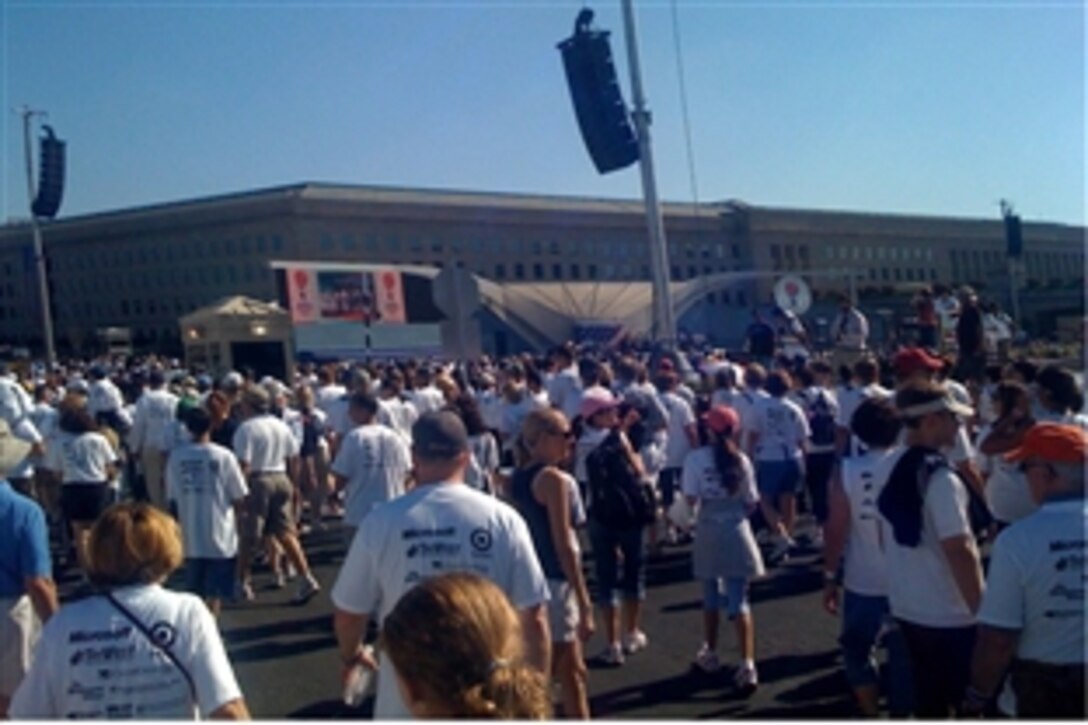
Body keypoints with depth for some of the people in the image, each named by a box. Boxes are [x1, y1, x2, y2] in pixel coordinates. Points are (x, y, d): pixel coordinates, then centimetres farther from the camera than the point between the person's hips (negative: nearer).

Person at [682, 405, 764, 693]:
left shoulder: (695, 458, -10)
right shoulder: (741, 459, -4)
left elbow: (691, 499, -12)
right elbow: (752, 502, 0)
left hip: (708, 533, -1)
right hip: (737, 532, 1)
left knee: (711, 596, 18)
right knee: (739, 601, 2)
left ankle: (710, 653, 32)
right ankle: (747, 664, -8)